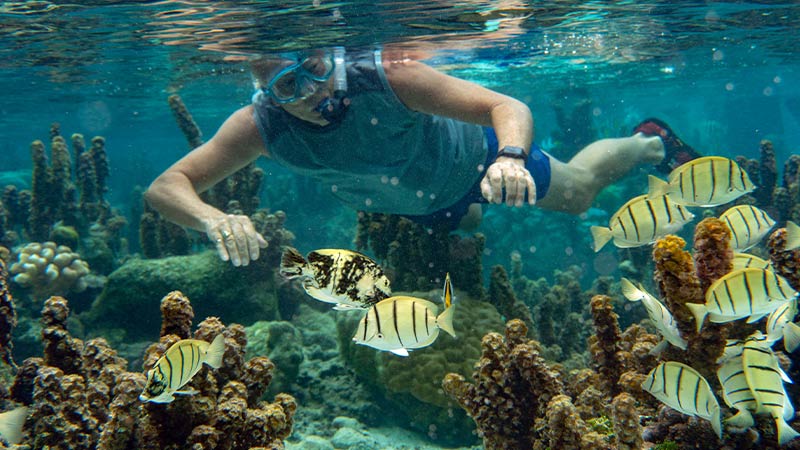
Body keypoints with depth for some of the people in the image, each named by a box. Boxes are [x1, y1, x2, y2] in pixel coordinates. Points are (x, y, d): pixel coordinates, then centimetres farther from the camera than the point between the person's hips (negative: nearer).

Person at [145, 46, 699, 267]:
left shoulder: (387, 75, -43)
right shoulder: (258, 125, -34)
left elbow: (509, 107, -43)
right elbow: (164, 188, -38)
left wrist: (509, 157, -66)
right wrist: (212, 218, -61)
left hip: (469, 152, -3)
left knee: (577, 191, 17)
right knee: (464, 225, 35)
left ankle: (649, 142, 45)